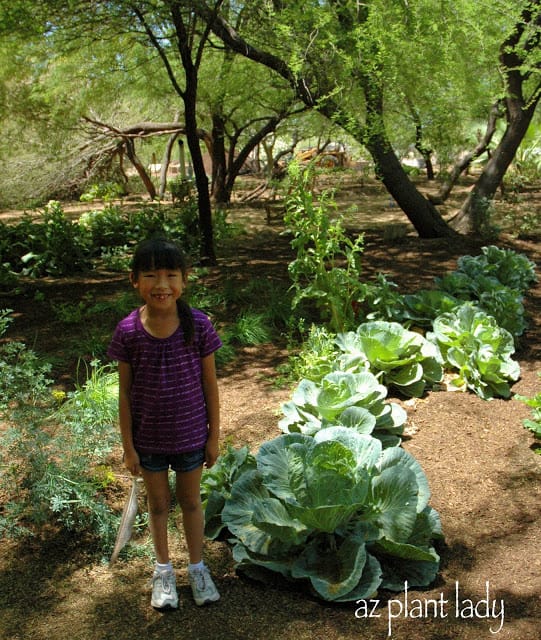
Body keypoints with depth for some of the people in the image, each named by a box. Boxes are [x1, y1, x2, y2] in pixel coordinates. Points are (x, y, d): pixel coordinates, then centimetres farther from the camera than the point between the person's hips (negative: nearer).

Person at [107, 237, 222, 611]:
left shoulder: (198, 326, -16)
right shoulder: (128, 331, -15)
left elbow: (210, 385, -6)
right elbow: (125, 392, -6)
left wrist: (214, 436, -2)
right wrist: (128, 446, -3)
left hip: (191, 436, 0)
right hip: (148, 438, 1)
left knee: (191, 501, 19)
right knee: (159, 503, 20)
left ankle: (197, 567, 41)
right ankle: (163, 569, 43)